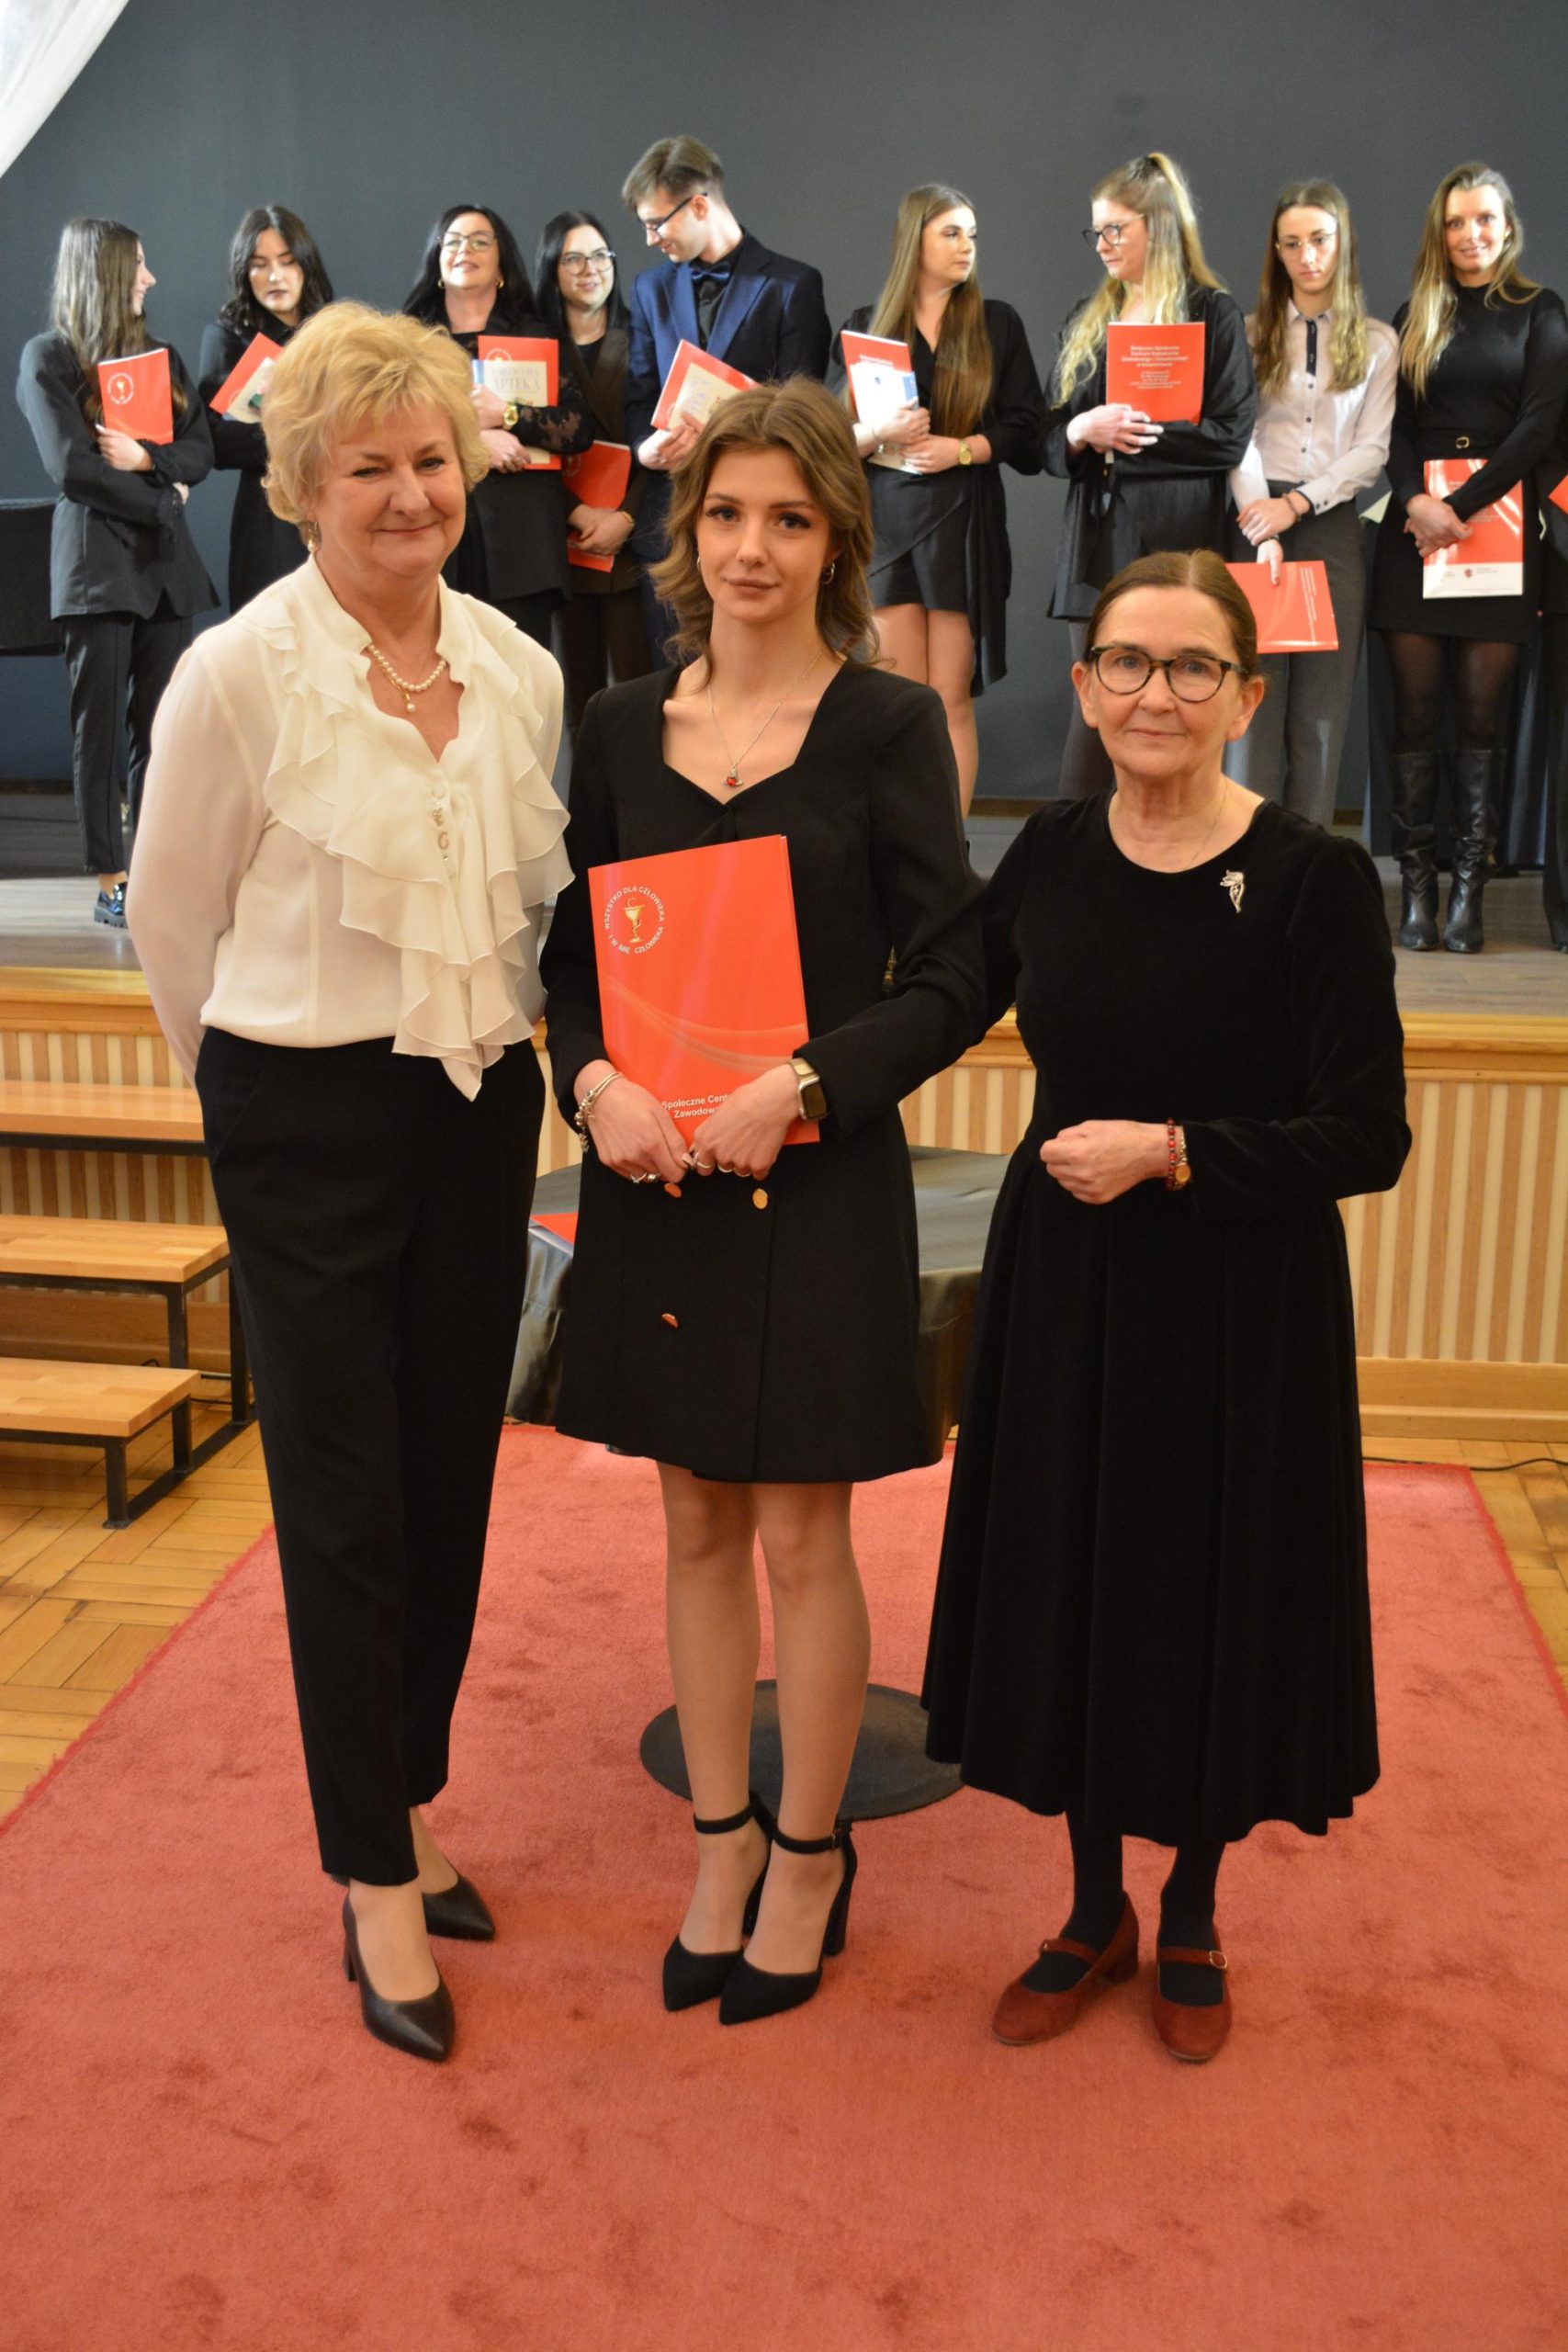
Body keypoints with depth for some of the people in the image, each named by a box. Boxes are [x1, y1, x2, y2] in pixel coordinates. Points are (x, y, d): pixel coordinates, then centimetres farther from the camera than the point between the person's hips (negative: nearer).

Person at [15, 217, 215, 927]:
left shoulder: (161, 354, 17)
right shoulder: (48, 358, 0)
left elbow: (201, 453, 8)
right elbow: (71, 468, -10)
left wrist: (144, 458, -10)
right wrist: (161, 501, -6)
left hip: (165, 561, 5)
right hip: (97, 559, -5)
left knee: (160, 723, 2)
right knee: (100, 723, -3)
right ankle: (110, 884, 1)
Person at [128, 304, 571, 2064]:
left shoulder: (520, 669, 3)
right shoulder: (239, 674, -11)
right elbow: (171, 920, -1)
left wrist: (491, 1043, 13)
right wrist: (270, 1080, 8)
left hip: (484, 1110, 5)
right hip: (308, 1119, -5)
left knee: (454, 1476, 13)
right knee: (345, 1498, 2)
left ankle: (411, 1800, 34)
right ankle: (375, 1881, 19)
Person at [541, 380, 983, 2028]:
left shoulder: (888, 724, -4)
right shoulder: (623, 727, 7)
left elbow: (948, 980, -6)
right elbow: (570, 954, 9)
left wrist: (797, 1089, -17)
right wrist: (596, 1083, -10)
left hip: (818, 1179, -3)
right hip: (653, 1178, 4)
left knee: (801, 1537, 6)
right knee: (698, 1527, 13)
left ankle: (807, 1857, 27)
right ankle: (722, 1842, 31)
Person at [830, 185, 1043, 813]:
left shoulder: (996, 324, 12)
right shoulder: (864, 327, 12)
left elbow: (1026, 427, 7)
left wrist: (963, 447, -10)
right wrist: (882, 432, -13)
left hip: (964, 523, 0)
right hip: (887, 520, 0)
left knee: (952, 698, -4)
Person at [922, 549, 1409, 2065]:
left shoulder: (1315, 880, -13)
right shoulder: (1051, 852, 0)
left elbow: (1367, 1138, -14)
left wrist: (1172, 1150, -20)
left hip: (1240, 1308, -3)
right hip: (1062, 1288, 4)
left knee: (1217, 1599, 10)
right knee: (1068, 1587, 13)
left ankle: (1192, 1919, 37)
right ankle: (1096, 1913, 36)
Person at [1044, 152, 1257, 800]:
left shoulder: (1213, 314, 4)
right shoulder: (1086, 321, 19)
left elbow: (1231, 437, -6)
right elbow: (1051, 440, 16)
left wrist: (1135, 436, -9)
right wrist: (1081, 431, -7)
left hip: (1177, 543, -4)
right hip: (1098, 541, 4)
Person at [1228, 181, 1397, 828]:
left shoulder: (1376, 343, 11)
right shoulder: (1250, 335, 9)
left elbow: (1373, 449, 2)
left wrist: (1296, 504, -12)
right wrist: (1262, 528, -16)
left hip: (1332, 526, 1)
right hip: (1258, 523, -1)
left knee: (1321, 704, -1)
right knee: (1257, 695, -6)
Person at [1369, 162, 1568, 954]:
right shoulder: (1414, 317, 15)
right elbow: (1396, 429, 7)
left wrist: (1462, 506, -12)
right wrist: (1415, 500, -12)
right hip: (1414, 529, 2)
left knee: (1482, 717, -4)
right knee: (1416, 714, -2)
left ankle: (1468, 890, -4)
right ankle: (1416, 884, 0)